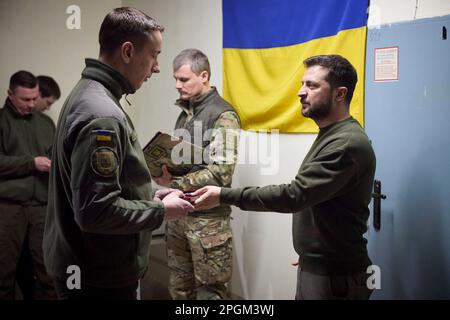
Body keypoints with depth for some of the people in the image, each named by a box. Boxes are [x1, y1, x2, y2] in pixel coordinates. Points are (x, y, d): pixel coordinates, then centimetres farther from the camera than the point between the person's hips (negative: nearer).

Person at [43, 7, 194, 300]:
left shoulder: (87, 95, 8)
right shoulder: (102, 115, -25)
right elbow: (96, 211, -28)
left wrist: (149, 198, 7)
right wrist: (161, 210, -15)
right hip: (100, 279, -10)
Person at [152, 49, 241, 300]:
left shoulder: (222, 115, -12)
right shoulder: (186, 112, 13)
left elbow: (221, 173, -21)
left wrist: (174, 184, -19)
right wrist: (161, 166, -1)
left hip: (208, 217, -7)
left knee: (210, 291, 3)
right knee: (179, 287, 15)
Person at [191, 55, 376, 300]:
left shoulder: (347, 144, -23)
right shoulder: (331, 135, 11)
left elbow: (294, 195, -27)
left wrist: (224, 195, -25)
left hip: (335, 275, -9)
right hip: (314, 266, 9)